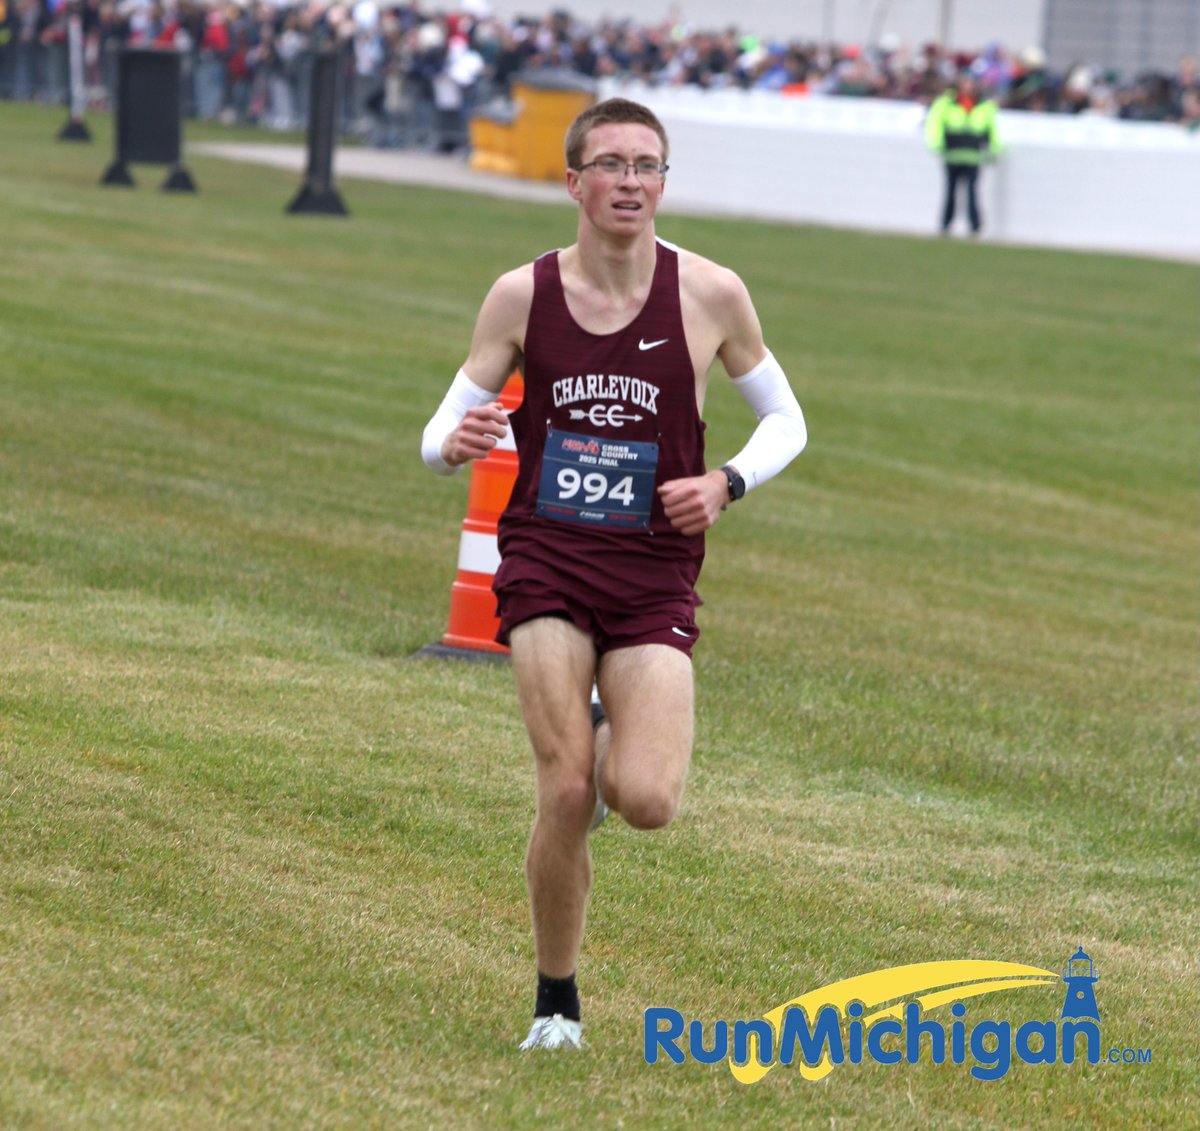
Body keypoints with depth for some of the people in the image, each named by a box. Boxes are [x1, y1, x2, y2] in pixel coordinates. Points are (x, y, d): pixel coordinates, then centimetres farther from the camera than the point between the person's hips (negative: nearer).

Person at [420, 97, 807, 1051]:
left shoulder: (711, 294, -2)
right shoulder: (522, 295, -1)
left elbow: (786, 419, 11)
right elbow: (443, 430, 5)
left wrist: (728, 484, -9)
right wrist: (452, 444, -20)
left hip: (656, 577, 0)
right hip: (546, 562, 0)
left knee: (646, 802, -15)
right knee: (567, 795, -12)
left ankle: (616, 734, 23)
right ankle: (556, 1003, 8)